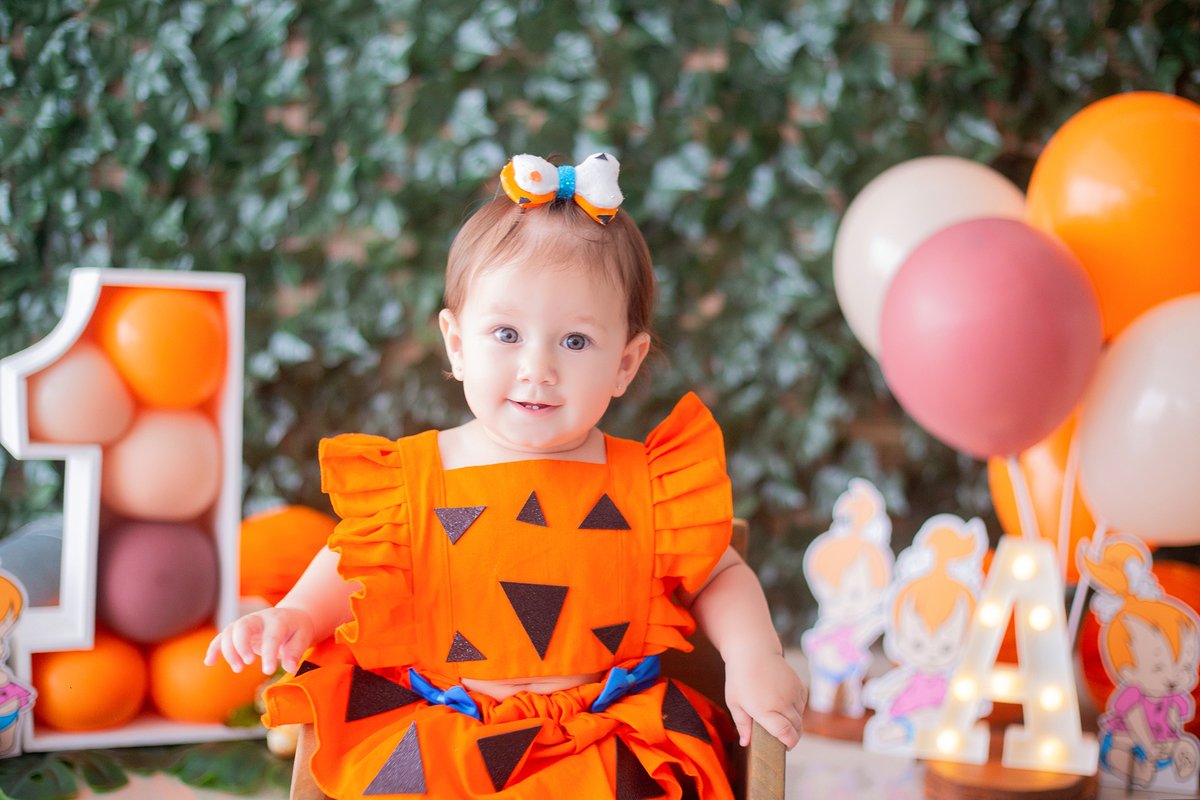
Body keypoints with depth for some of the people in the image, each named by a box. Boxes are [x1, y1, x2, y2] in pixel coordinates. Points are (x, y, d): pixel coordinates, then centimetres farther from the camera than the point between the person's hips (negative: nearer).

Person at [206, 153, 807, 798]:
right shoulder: (411, 478, 2)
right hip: (438, 737, 0)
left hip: (603, 739, 0)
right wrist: (294, 617, -3)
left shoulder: (647, 486, 1)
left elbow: (719, 577, 14)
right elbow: (354, 564, 16)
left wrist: (753, 659, -3)